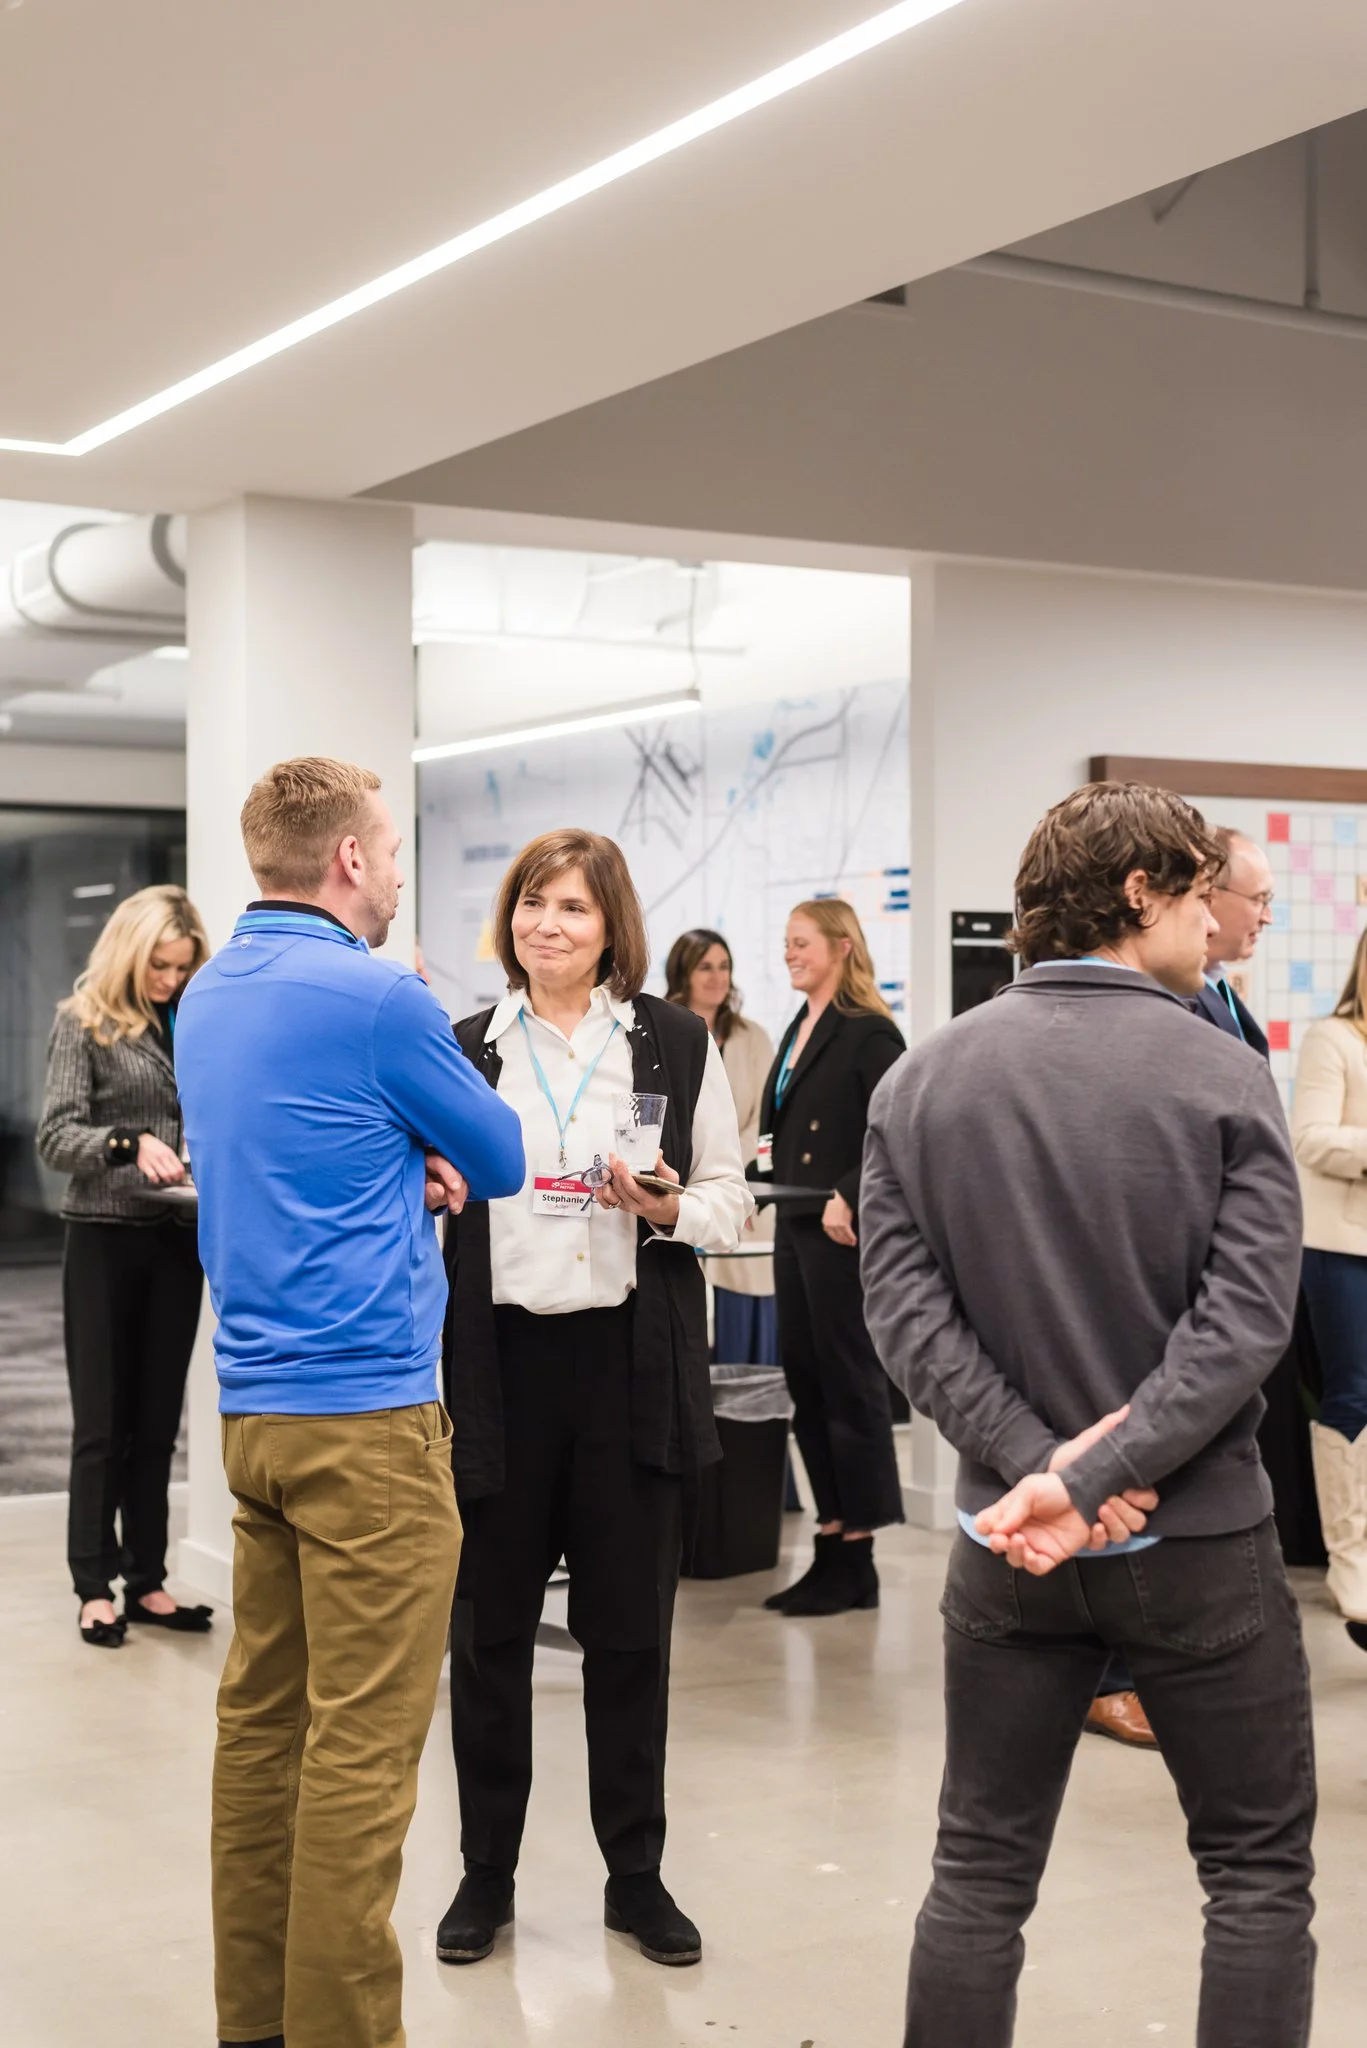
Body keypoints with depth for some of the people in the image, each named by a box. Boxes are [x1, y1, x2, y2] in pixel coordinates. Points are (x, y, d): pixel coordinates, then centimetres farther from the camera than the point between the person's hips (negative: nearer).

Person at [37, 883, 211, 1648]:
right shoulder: (85, 1022, -4)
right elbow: (56, 1137, -11)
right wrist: (130, 1144, -28)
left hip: (177, 1239, 4)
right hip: (105, 1238, -4)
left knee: (158, 1422, 9)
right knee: (103, 1423, 2)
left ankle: (148, 1581, 17)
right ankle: (96, 1586, 10)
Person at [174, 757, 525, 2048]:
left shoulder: (208, 998, 13)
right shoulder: (373, 999, -12)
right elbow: (503, 1162, 0)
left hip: (252, 1404, 9)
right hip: (366, 1410, -9)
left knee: (262, 1721, 12)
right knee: (362, 1748, -4)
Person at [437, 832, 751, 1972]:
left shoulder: (676, 1044, 3)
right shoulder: (466, 1050, 7)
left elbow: (728, 1204, 5)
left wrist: (668, 1209, -15)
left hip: (631, 1361, -1)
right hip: (500, 1360, 1)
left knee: (630, 1628, 8)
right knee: (489, 1628, 7)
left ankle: (637, 1875, 22)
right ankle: (486, 1871, 23)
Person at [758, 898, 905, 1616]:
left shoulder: (868, 1032, -11)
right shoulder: (797, 1032, 16)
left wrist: (847, 1198, -21)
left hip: (844, 1234, -9)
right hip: (795, 1229, 9)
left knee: (851, 1385, -2)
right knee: (806, 1386, 11)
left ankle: (856, 1562, 6)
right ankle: (832, 1548, 18)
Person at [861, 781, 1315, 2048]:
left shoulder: (922, 1081, 1)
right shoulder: (1223, 1075, -8)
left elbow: (904, 1304, -7)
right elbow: (1246, 1317, -18)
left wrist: (1038, 1461, -13)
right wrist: (1094, 1479, -19)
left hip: (1008, 1541, 3)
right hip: (1198, 1538, -3)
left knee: (981, 1871, 13)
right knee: (1258, 1870, 12)